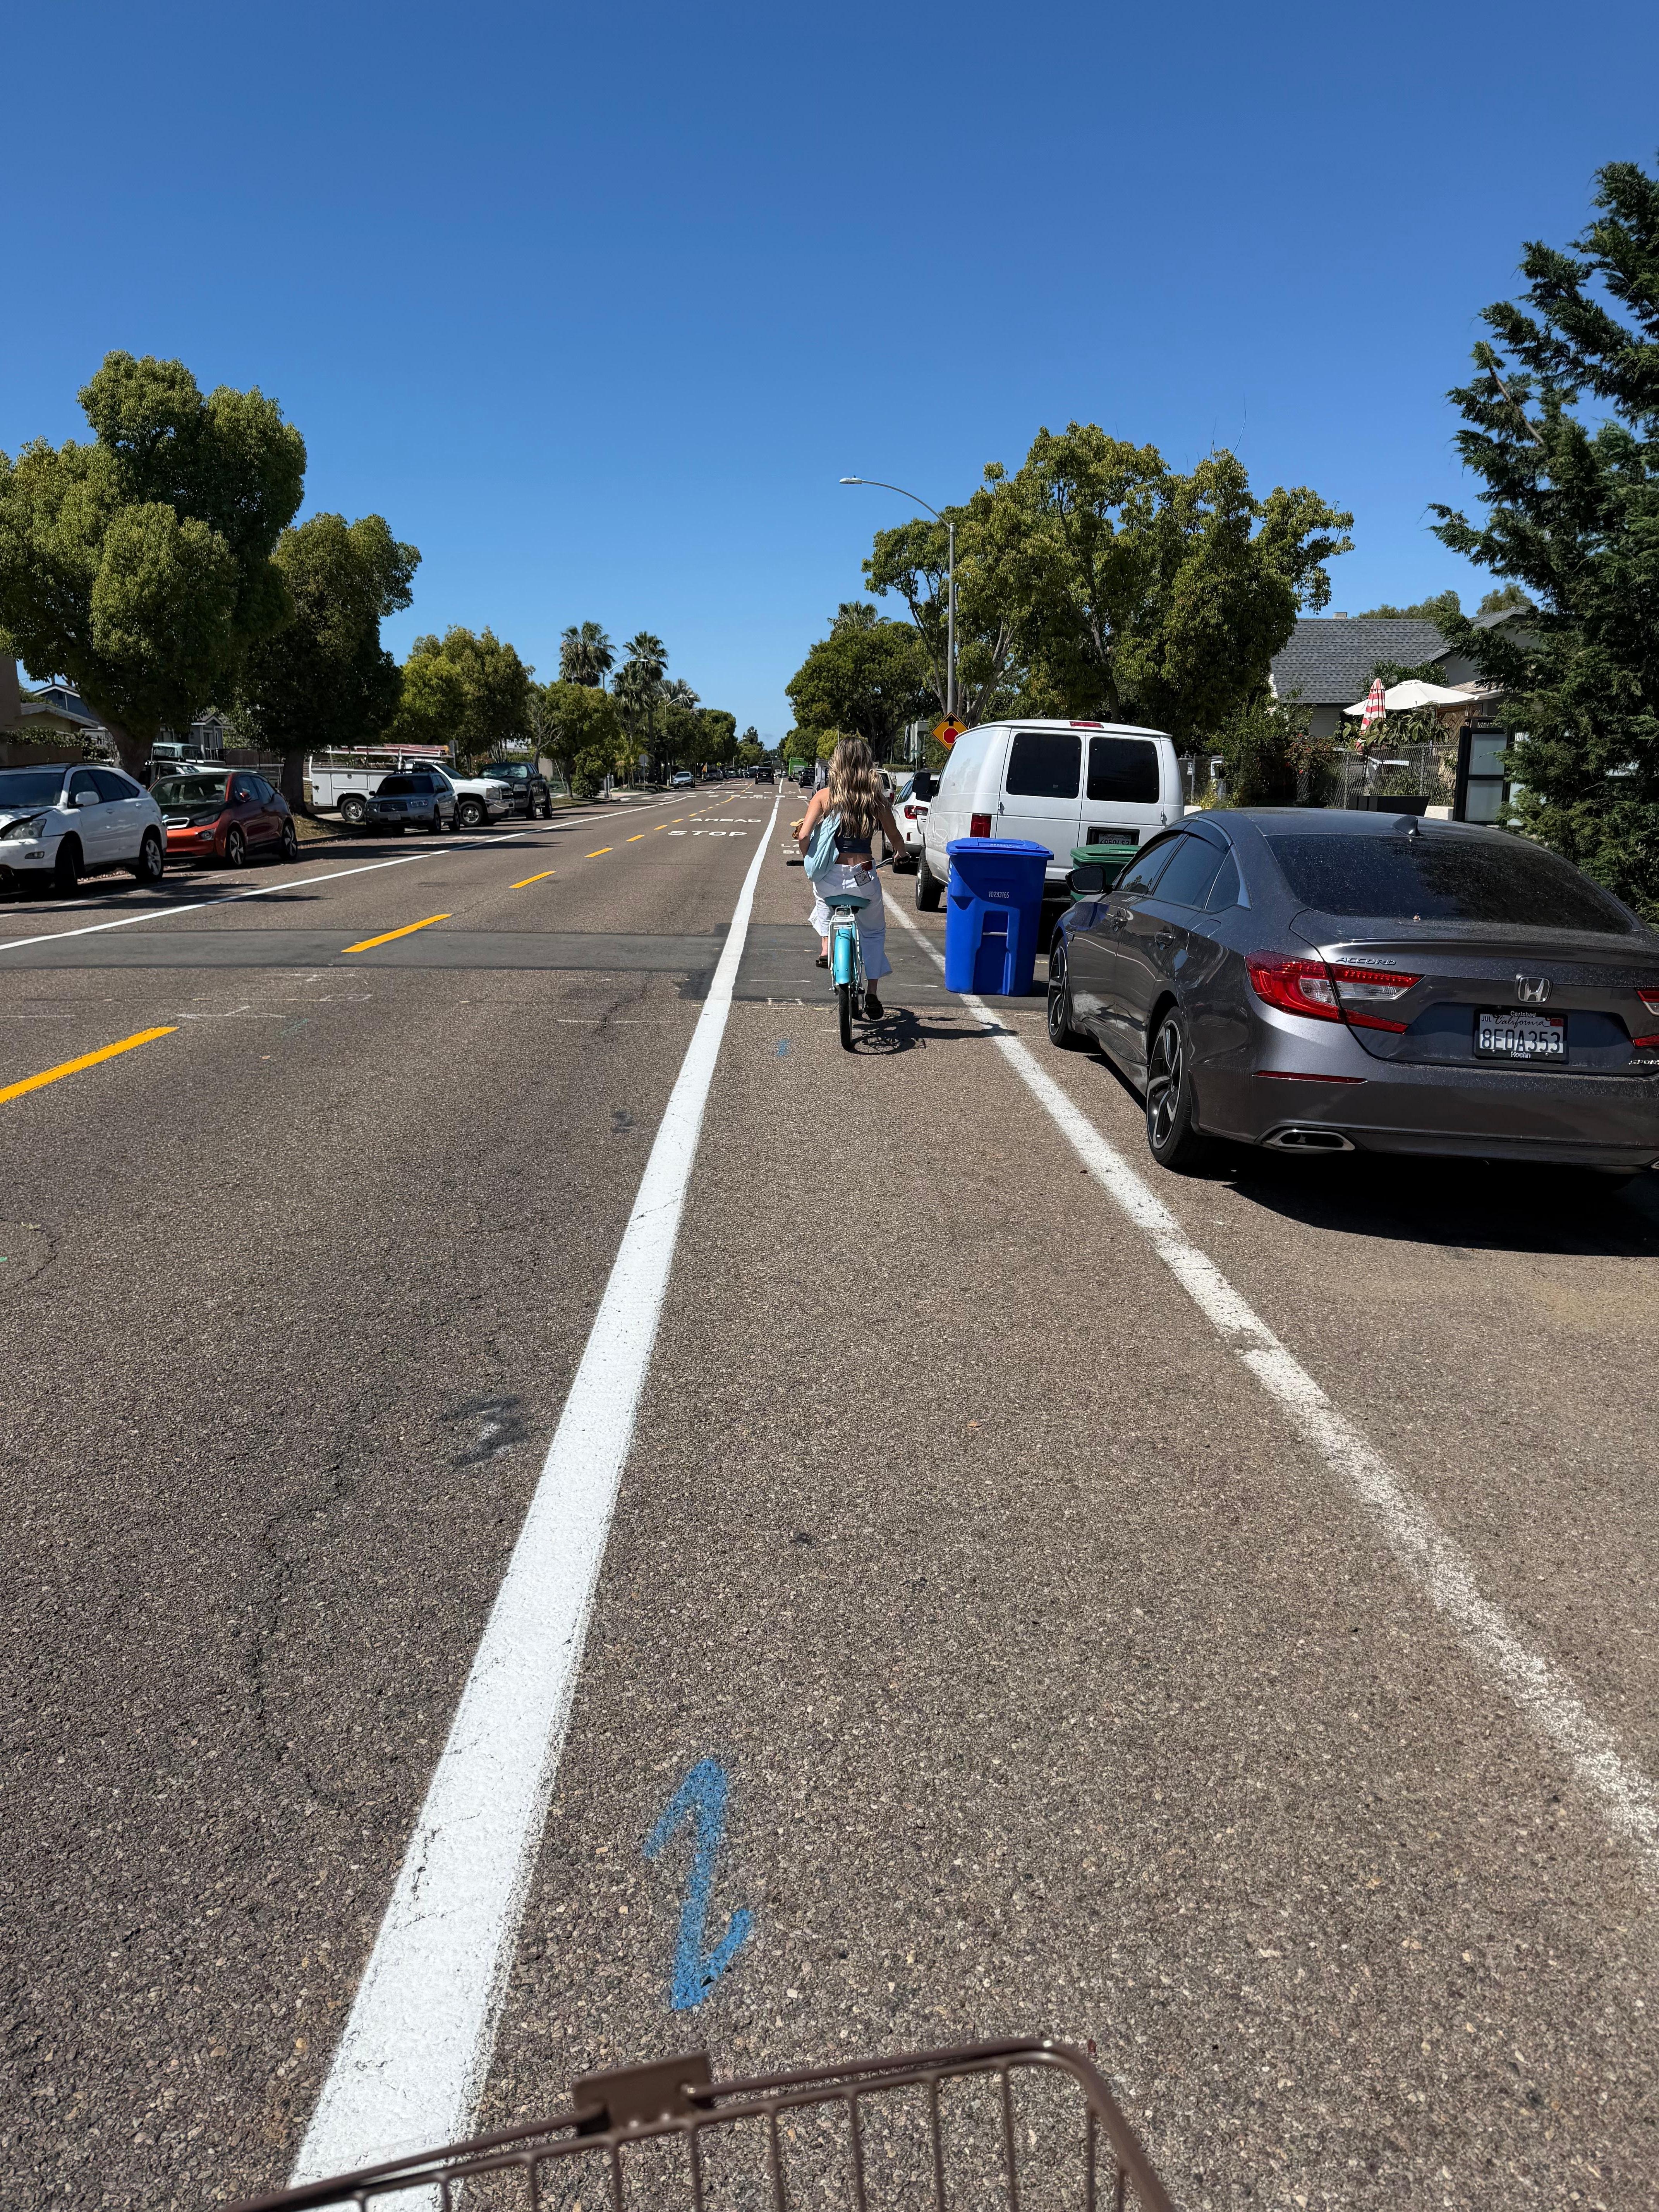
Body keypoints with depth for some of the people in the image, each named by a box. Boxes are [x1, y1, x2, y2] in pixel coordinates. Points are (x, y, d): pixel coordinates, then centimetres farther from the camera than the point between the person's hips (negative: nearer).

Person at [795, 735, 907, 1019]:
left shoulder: (824, 795, -2)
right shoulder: (877, 799, -1)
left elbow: (803, 837, -10)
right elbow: (897, 842, 5)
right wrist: (898, 850, 29)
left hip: (830, 876, 0)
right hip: (864, 878, 0)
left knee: (823, 899, 39)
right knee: (874, 932, 24)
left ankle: (825, 946, 20)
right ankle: (872, 994, 20)